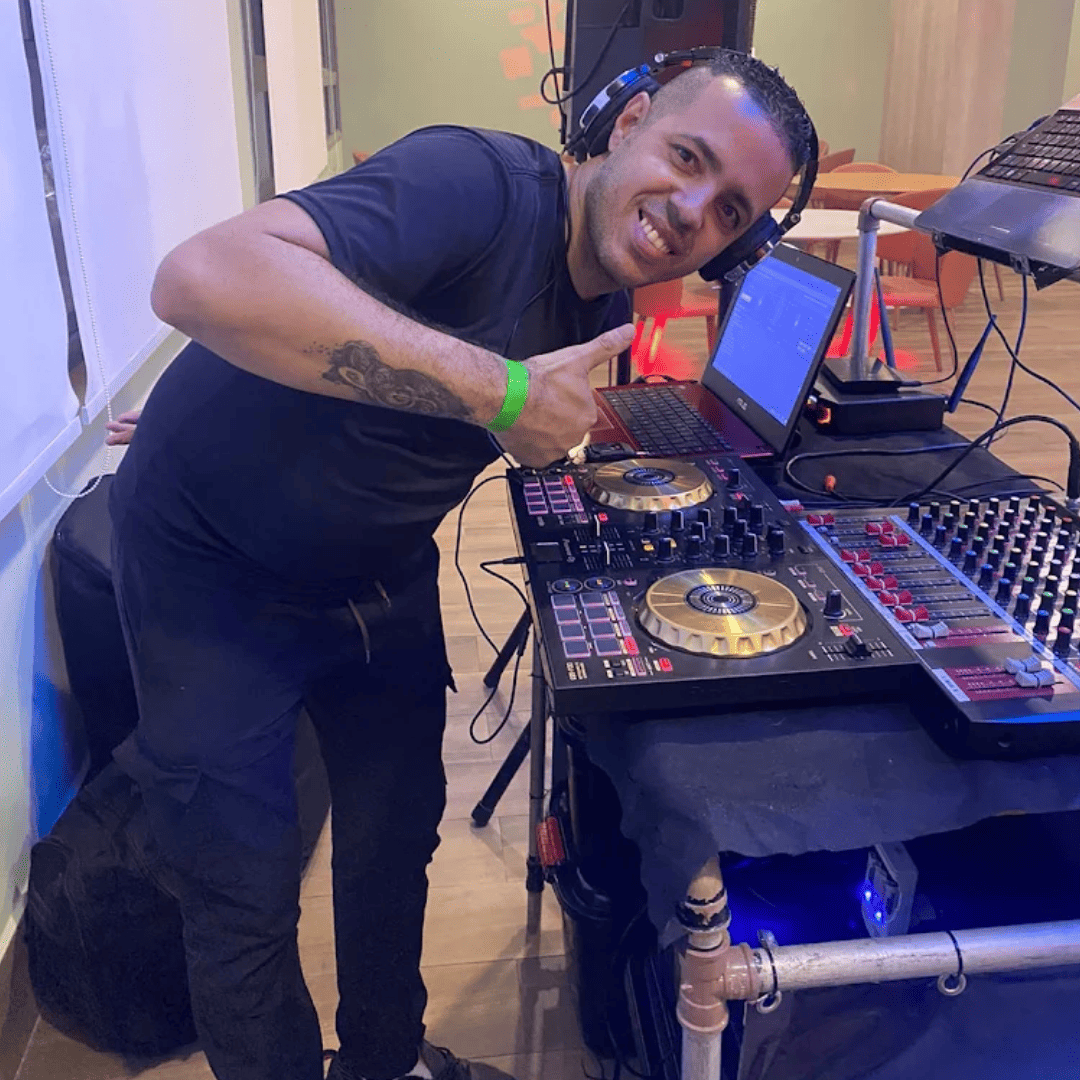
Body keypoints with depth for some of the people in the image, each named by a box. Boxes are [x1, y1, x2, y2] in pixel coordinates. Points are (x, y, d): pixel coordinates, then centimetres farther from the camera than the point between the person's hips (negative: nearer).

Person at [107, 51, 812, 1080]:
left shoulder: (604, 307, -2)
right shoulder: (481, 181, -28)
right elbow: (203, 278, -44)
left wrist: (228, 422, 15)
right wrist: (500, 389, -43)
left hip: (378, 571, 7)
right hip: (210, 565, -7)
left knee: (398, 835, 18)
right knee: (247, 900, 1)